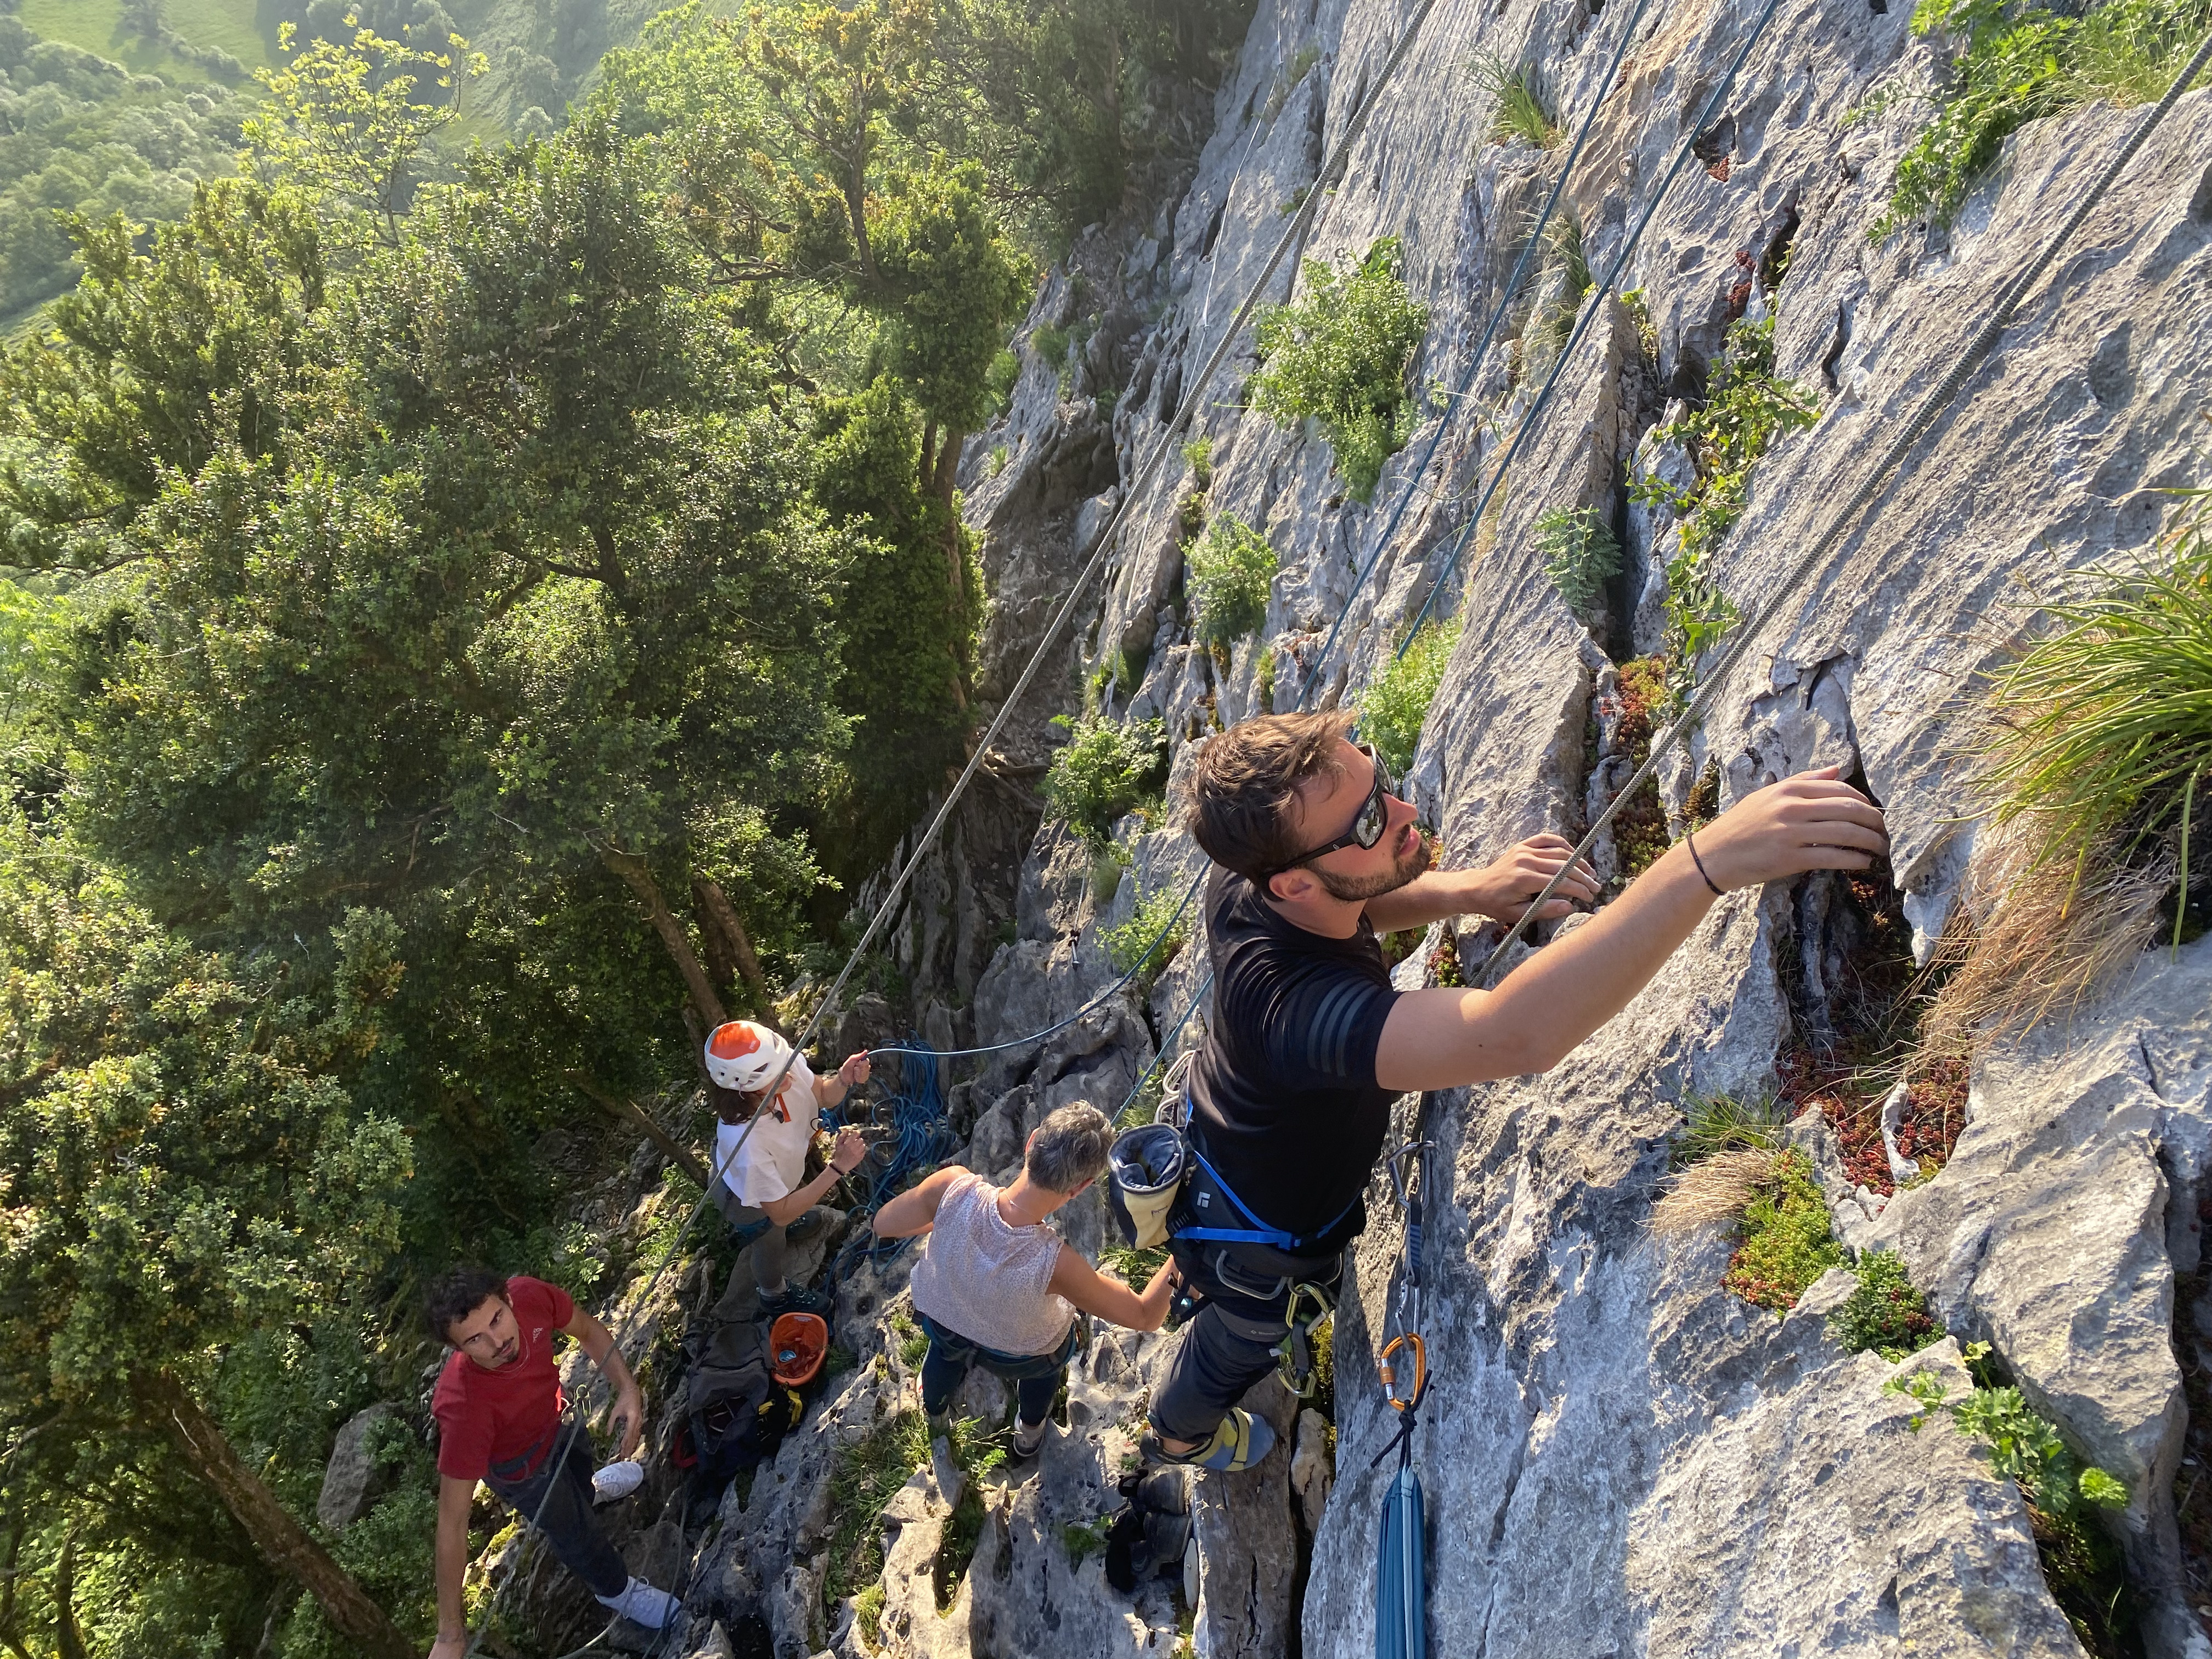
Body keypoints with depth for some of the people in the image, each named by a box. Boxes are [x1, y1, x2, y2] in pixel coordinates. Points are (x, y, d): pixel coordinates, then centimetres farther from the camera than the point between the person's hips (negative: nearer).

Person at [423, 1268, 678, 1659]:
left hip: (553, 1415, 4)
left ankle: (587, 1489, 74)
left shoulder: (530, 1295, -38)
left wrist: (627, 1389, -27)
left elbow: (588, 1331, -14)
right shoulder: (463, 1409, -49)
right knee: (576, 1531, 20)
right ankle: (616, 1591, 53)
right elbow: (452, 1524, -38)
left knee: (581, 1458, 36)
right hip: (520, 1462, -4)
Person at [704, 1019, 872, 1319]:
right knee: (771, 1245, 27)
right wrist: (838, 1168, -40)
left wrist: (844, 1080, -34)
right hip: (749, 1198, -4)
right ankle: (775, 1298, 60)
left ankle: (792, 1225, 71)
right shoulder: (747, 1144, -49)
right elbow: (780, 1212, -33)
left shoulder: (787, 1063, -36)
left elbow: (822, 1095, -12)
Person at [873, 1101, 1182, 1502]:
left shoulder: (955, 1186, -43)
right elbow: (1145, 1317, -30)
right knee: (1049, 1357, 36)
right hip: (1017, 1353, -2)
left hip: (936, 1314, 3)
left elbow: (884, 1224, -22)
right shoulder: (1055, 1265, -45)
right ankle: (1030, 1432, 66)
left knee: (947, 1347, 41)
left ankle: (937, 1423, 72)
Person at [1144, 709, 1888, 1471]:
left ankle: (1186, 1275, 75)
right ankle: (1178, 1433, 64)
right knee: (1237, 1344, 31)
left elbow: (1355, 906, -2)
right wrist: (1708, 859, -72)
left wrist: (1468, 891, -20)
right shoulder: (1291, 1001, -53)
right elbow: (1514, 1036, -67)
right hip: (1256, 1238, -5)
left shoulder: (1244, 883, -28)